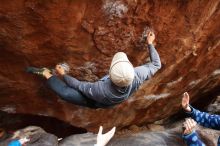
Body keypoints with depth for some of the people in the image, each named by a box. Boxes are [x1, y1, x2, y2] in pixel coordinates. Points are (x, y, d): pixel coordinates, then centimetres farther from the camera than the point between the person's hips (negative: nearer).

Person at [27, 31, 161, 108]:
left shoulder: (100, 89, -46)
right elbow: (157, 64, -17)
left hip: (97, 103, -5)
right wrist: (150, 43, -9)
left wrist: (63, 74, -10)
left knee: (65, 91, -25)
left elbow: (79, 85, -26)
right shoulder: (137, 76, -39)